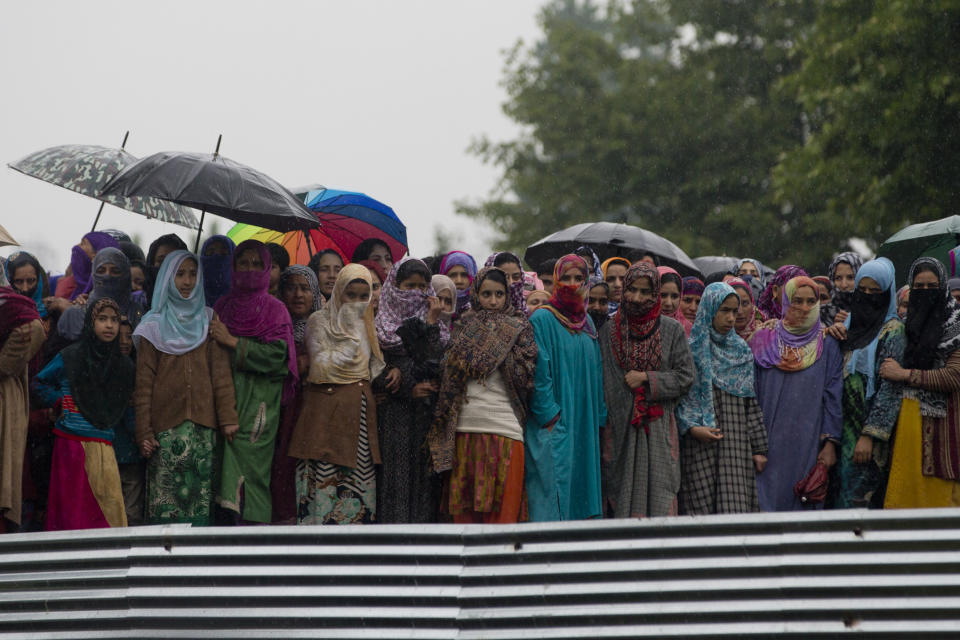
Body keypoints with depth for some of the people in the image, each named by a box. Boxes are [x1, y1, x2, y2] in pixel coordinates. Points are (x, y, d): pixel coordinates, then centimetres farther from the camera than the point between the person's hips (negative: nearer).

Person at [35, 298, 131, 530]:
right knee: (73, 511, -5)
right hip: (71, 447, -2)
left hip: (103, 448, 3)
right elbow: (40, 383, 15)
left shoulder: (123, 366, 11)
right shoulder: (69, 358, 2)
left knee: (109, 508, -8)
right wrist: (59, 400, 1)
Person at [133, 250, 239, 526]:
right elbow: (144, 383, 4)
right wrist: (144, 432, -4)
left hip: (203, 422, 2)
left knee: (201, 497, -4)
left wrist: (228, 416, -3)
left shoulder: (208, 321, 15)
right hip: (166, 424, -2)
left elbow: (221, 372, 9)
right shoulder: (154, 326, 9)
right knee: (167, 497, -9)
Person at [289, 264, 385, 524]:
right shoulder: (320, 321, -1)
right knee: (324, 481, -10)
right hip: (327, 412, -5)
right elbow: (321, 368, -11)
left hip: (360, 413, 6)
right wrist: (351, 334, -8)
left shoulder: (367, 324, 17)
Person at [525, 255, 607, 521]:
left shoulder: (585, 321, 15)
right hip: (553, 427, -7)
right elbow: (538, 371, -12)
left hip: (584, 424, 7)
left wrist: (599, 417, 10)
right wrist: (549, 416, -17)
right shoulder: (542, 319, -6)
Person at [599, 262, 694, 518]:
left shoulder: (672, 330, 4)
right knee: (624, 494, -3)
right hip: (619, 427, 1)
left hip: (658, 429, -1)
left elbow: (685, 377, 2)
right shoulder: (609, 331, 6)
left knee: (658, 496, -6)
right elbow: (600, 382, 7)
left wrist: (647, 380, -8)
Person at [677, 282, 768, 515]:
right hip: (700, 443, -3)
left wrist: (759, 448, 8)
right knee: (703, 506, -6)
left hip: (736, 443, 3)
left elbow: (752, 403, 12)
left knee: (736, 505, -7)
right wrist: (691, 428, -15)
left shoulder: (741, 351, 13)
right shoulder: (691, 349, 3)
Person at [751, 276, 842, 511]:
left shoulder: (827, 346, 5)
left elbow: (833, 397, 3)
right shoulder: (763, 342, 6)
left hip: (808, 444, 0)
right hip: (769, 444, 0)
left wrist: (830, 443, -5)